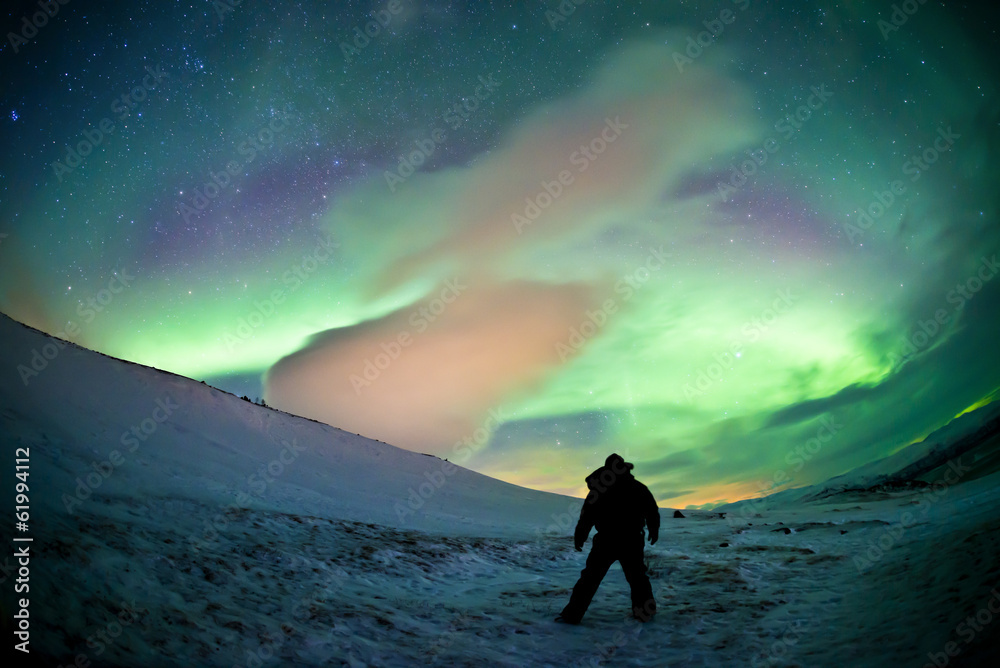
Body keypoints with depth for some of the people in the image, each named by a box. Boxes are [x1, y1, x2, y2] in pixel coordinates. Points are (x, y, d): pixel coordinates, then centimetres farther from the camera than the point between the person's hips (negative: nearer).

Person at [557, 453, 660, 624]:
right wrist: (654, 531, 26)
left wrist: (579, 537, 7)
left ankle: (571, 615, 0)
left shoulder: (599, 489, -2)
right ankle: (645, 611, 23)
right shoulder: (638, 488, 4)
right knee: (637, 577, 22)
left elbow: (587, 516, -3)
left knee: (590, 578, 3)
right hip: (632, 543, 2)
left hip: (606, 543, -2)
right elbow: (652, 511, 10)